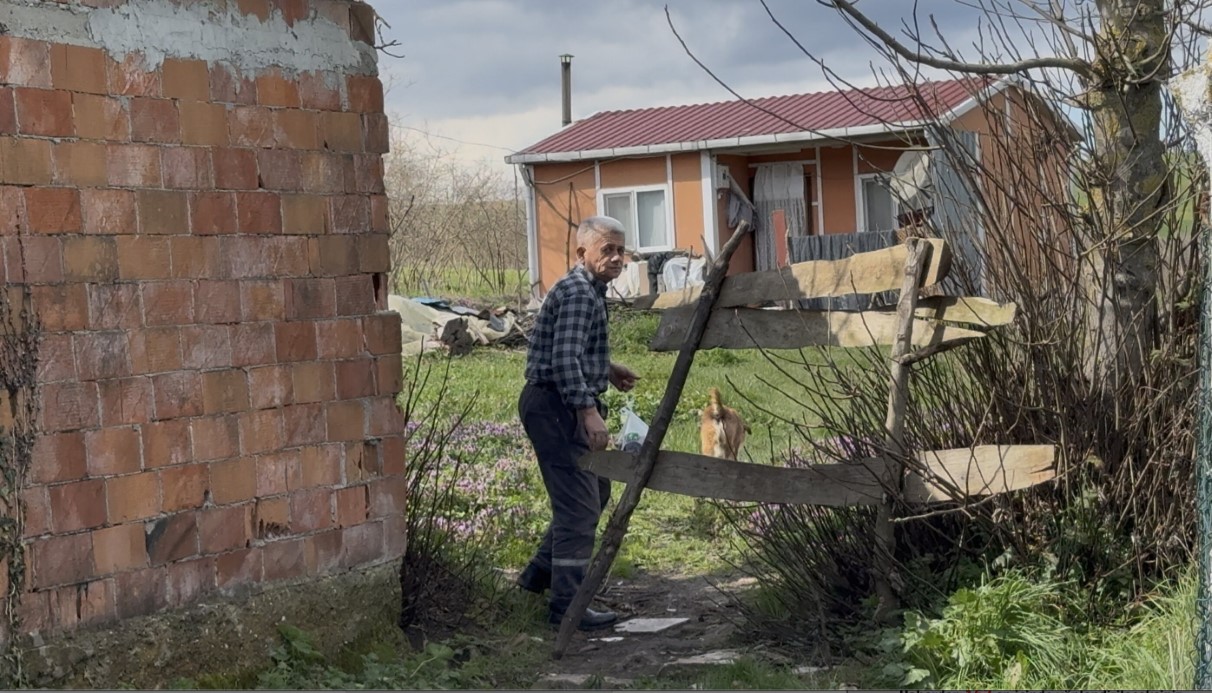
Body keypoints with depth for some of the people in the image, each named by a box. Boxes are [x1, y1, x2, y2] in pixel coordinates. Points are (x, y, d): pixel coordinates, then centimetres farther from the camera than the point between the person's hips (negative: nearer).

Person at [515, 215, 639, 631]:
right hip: (556, 405, -11)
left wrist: (607, 370, 22)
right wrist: (588, 411, -29)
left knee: (594, 493, 22)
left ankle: (541, 573, 31)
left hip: (565, 406, 11)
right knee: (579, 505, -11)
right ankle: (567, 605, -8)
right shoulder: (577, 293, -17)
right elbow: (564, 360, -26)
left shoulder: (590, 291, 17)